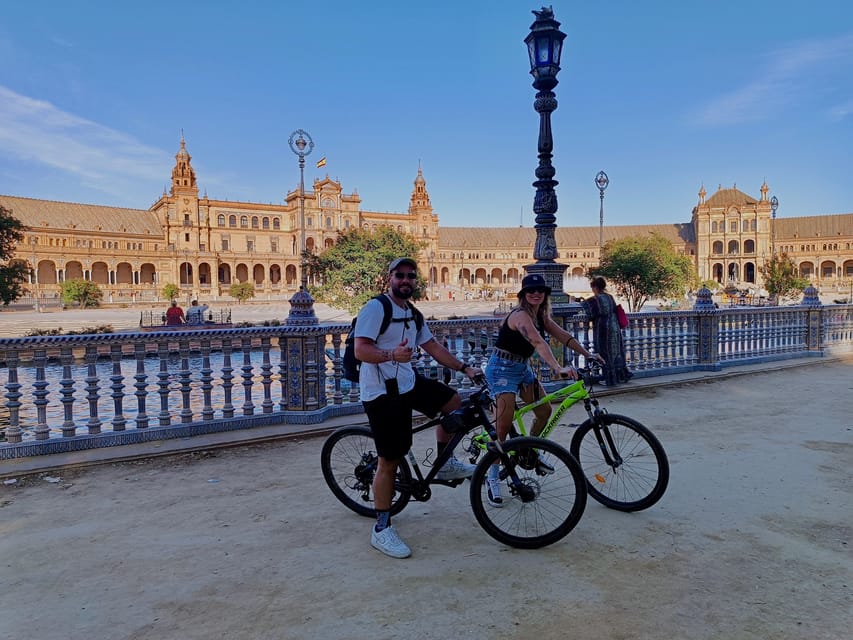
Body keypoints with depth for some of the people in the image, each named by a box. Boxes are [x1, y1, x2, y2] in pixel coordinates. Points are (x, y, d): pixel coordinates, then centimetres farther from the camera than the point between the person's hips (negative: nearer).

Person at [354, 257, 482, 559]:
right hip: (382, 392, -8)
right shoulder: (376, 308, -13)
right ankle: (381, 529, 8)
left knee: (453, 402, 12)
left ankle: (445, 464, 27)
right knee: (389, 461, -4)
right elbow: (360, 350, -22)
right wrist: (391, 355, -40)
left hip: (408, 383, 9)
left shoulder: (412, 314, 14)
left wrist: (465, 368, 12)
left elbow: (433, 346, 18)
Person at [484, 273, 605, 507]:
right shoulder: (520, 315, -23)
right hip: (503, 368, -9)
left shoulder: (541, 315, 6)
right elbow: (538, 343, -38)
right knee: (504, 423, -15)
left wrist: (587, 354, -3)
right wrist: (558, 369, -49)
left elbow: (563, 336, 6)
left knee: (544, 411, 11)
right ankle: (493, 478, -4)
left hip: (523, 367, 9)